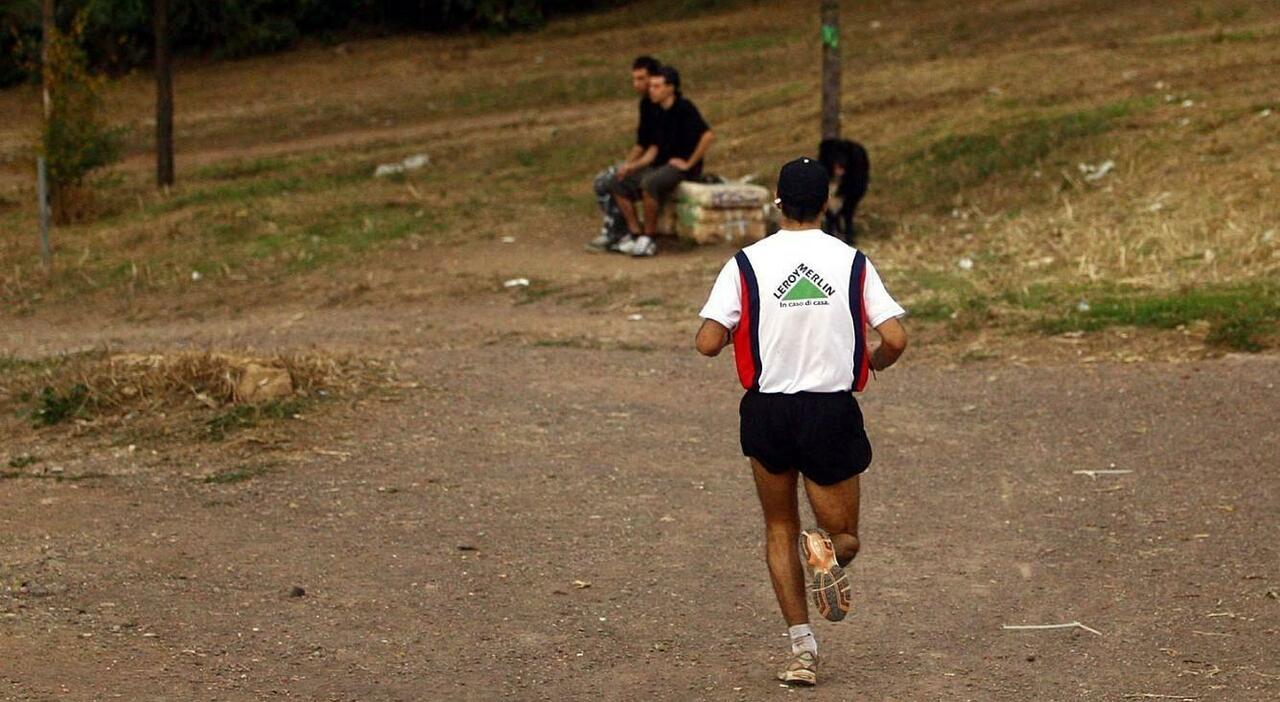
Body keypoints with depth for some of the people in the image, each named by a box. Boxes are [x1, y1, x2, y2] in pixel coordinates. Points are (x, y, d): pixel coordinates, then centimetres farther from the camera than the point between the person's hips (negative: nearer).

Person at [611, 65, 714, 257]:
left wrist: (689, 163, -18)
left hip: (680, 166, -9)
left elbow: (708, 135, -23)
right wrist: (632, 167, 5)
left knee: (649, 183, -35)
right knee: (621, 185, -2)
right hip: (661, 164, 9)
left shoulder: (684, 108, -12)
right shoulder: (660, 112, 13)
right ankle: (634, 234, -3)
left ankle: (649, 239, -24)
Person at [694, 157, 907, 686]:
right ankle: (830, 554, -25)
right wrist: (873, 363, 13)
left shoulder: (747, 263, -5)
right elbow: (895, 339, -9)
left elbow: (707, 343, -11)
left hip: (768, 410, 0)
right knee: (844, 536, 13)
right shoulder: (852, 262, -3)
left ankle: (801, 647, 5)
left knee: (780, 531, 17)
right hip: (833, 410, 0)